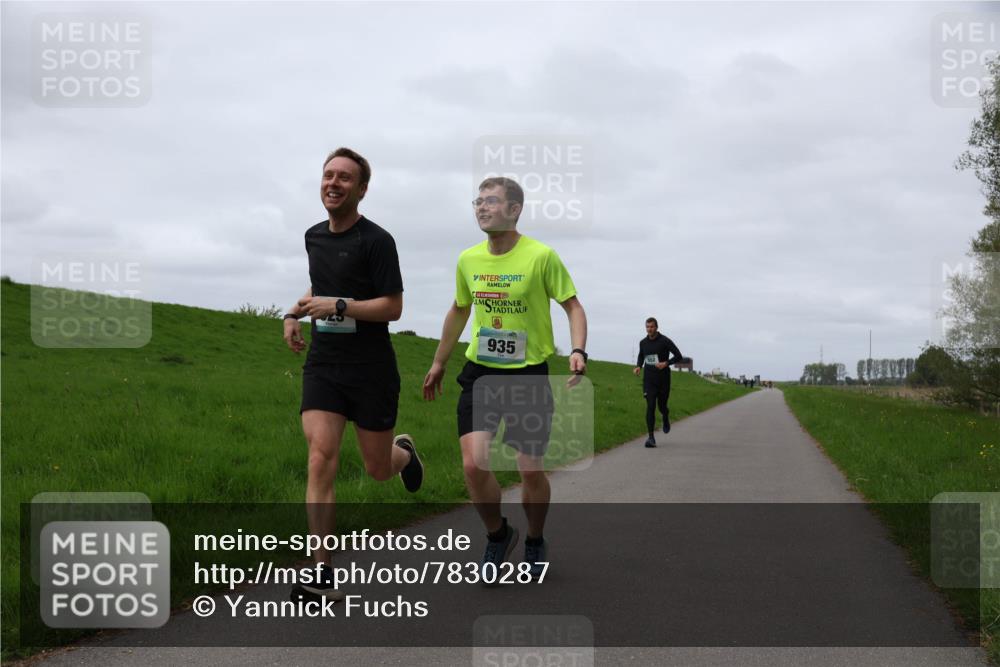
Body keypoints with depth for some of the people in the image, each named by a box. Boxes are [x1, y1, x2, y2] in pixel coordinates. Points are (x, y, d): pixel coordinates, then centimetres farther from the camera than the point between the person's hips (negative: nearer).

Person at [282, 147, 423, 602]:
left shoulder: (376, 240, -11)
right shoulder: (314, 237, 9)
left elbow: (393, 307, -14)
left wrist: (338, 306, -23)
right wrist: (295, 313, 10)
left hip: (371, 369, -4)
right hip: (323, 364, 4)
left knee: (378, 469, 8)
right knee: (321, 458, -13)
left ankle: (404, 452, 48)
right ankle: (321, 572, -11)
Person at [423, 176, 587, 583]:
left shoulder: (541, 256, -12)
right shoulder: (468, 260, 3)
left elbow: (573, 306, -5)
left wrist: (578, 351, -23)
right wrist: (439, 362, 25)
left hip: (530, 374, -3)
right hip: (480, 371, 3)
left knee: (531, 471, 1)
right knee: (473, 464, -10)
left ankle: (535, 542, 29)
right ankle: (498, 536, 16)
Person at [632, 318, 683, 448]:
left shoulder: (665, 341, -7)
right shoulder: (643, 343, 6)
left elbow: (678, 356, -6)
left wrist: (666, 363, -20)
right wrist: (638, 366, 5)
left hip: (663, 379, -2)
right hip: (649, 380, 2)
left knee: (662, 406, 9)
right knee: (650, 407, -10)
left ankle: (666, 419, 47)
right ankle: (651, 437, -11)